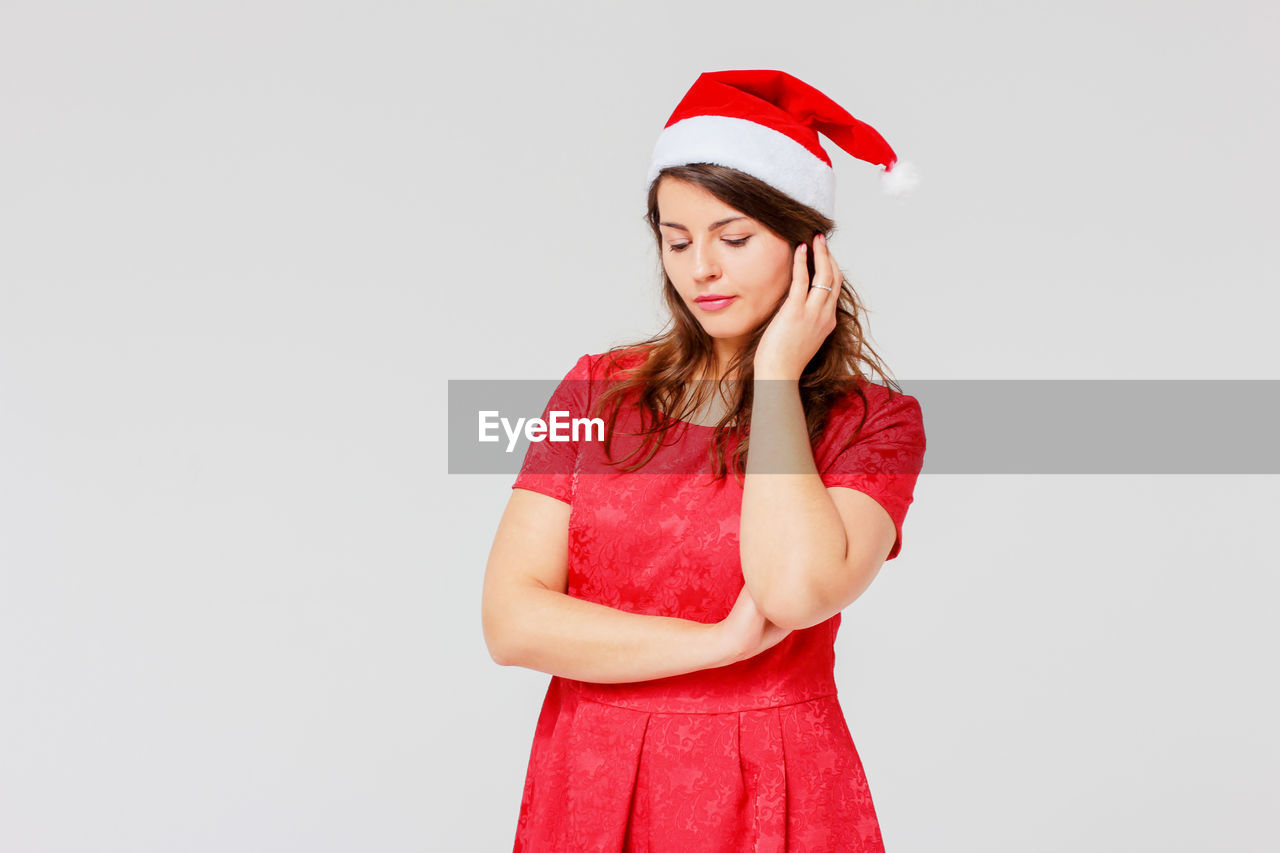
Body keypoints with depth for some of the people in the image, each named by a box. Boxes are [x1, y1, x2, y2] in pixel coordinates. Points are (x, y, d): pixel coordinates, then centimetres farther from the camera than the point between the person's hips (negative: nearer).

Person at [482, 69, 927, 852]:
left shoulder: (872, 423, -5)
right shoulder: (598, 392, 1)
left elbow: (797, 591, -24)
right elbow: (511, 620, -7)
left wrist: (776, 373, -15)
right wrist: (720, 642, -14)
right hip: (586, 786, 2)